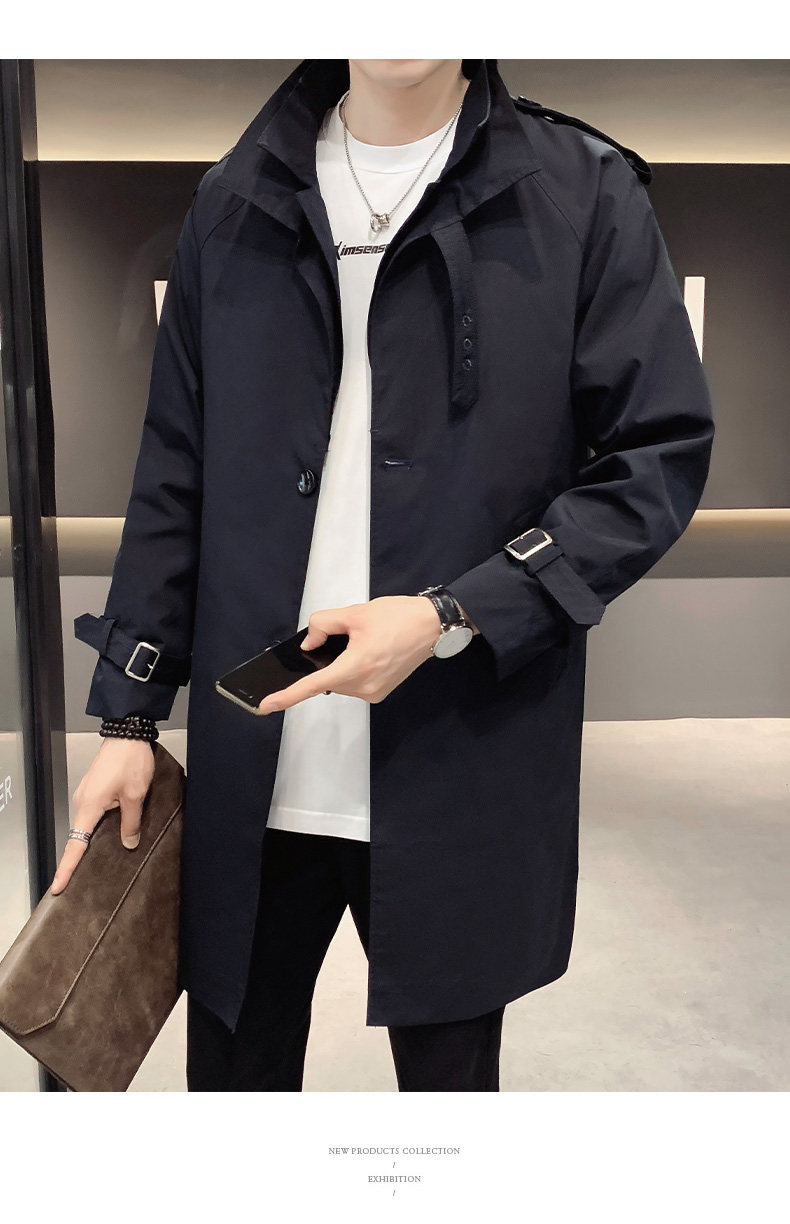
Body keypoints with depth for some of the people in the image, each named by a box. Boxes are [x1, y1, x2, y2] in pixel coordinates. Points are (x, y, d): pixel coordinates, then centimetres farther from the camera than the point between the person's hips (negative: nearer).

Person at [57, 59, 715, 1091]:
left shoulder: (585, 194, 0)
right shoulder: (234, 205, 9)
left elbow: (662, 454, -5)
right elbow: (176, 478, 10)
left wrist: (452, 618, -15)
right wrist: (128, 717, 7)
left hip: (463, 774, -2)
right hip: (251, 773, 3)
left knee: (449, 1069, 15)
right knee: (234, 1063, 16)